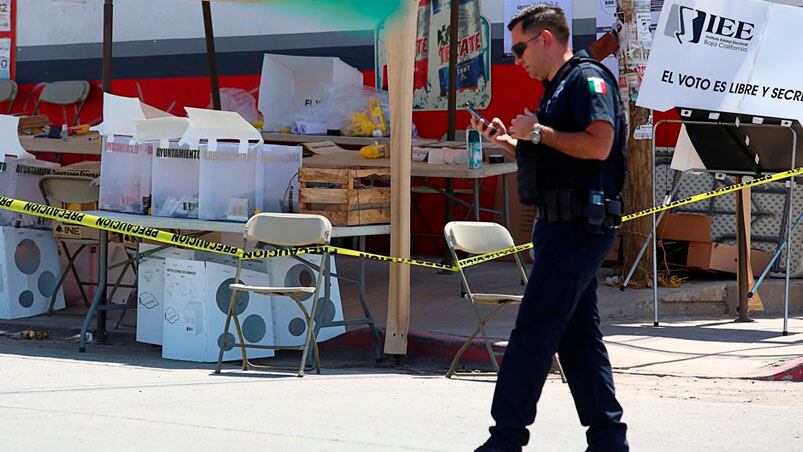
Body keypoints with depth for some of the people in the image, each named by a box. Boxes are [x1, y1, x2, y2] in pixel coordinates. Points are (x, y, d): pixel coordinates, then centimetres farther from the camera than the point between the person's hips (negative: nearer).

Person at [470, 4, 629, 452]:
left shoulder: (587, 78, -10)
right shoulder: (558, 88, 22)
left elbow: (599, 145, -24)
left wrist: (539, 132, -16)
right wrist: (509, 141, 16)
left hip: (578, 226, -11)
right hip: (565, 226, 11)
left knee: (534, 331, -10)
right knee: (579, 335, 11)